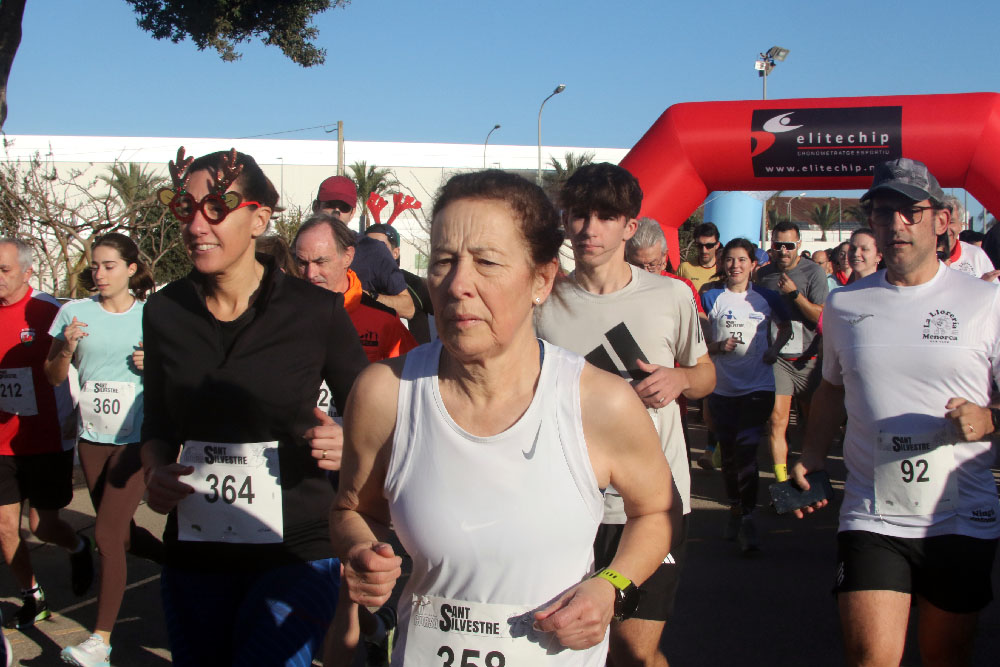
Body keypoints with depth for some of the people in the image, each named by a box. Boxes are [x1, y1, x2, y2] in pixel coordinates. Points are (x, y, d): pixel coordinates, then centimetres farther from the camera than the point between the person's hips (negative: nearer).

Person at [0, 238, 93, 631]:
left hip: (47, 440, -4)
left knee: (42, 525, 1)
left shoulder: (49, 312, -10)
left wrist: (76, 415, -6)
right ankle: (32, 599, 23)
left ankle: (78, 548, 35)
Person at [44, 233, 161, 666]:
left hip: (137, 439, -4)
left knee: (107, 534, -9)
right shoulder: (74, 313, 2)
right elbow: (54, 378, 7)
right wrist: (66, 349, -13)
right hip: (92, 439, 4)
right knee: (123, 533, 14)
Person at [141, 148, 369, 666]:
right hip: (193, 553, 4)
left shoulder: (314, 310, -7)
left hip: (295, 550, -4)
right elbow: (157, 424, 13)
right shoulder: (164, 312, 3)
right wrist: (156, 472, -6)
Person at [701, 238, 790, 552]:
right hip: (722, 387, 1)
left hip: (757, 387, -1)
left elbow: (786, 327, 19)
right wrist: (718, 347, -16)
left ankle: (747, 518, -9)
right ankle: (735, 508, 28)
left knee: (747, 448, -14)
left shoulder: (766, 298, 4)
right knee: (729, 452, 10)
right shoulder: (711, 297, 2)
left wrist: (774, 349, 1)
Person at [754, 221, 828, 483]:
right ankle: (781, 481, -9)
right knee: (777, 420, -10)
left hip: (807, 358, -1)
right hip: (776, 357, 1)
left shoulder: (813, 272, -2)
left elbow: (822, 316, -9)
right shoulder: (763, 274, 8)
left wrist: (794, 293, -19)